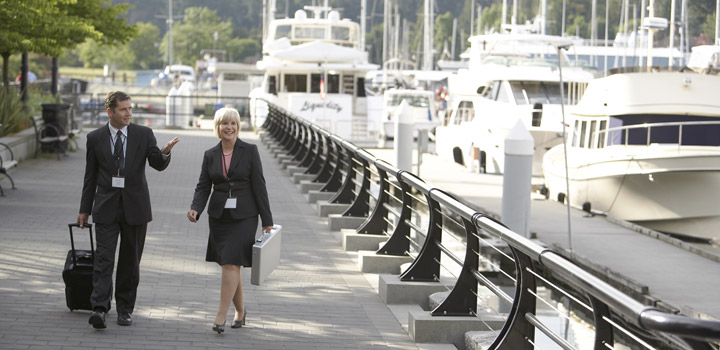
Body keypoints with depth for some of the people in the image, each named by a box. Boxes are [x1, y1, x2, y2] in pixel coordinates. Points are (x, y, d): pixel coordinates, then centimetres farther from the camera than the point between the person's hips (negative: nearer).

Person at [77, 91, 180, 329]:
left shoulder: (143, 134, 2)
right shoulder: (95, 138, 3)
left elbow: (158, 165, -6)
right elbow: (90, 176, 9)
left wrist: (165, 153, -29)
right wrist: (85, 209, 9)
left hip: (135, 207, 1)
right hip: (106, 208, -1)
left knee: (130, 260, 7)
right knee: (104, 258, -10)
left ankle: (125, 309, 17)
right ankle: (99, 309, -17)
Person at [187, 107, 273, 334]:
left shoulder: (250, 151, -2)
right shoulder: (210, 155, 7)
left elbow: (259, 185, -3)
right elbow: (203, 187, 4)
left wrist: (267, 220, -4)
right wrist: (195, 209, -16)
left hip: (244, 216, -4)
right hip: (219, 216, 4)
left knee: (231, 264, -13)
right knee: (230, 265, 10)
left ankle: (221, 316, -13)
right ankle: (240, 311, 27)